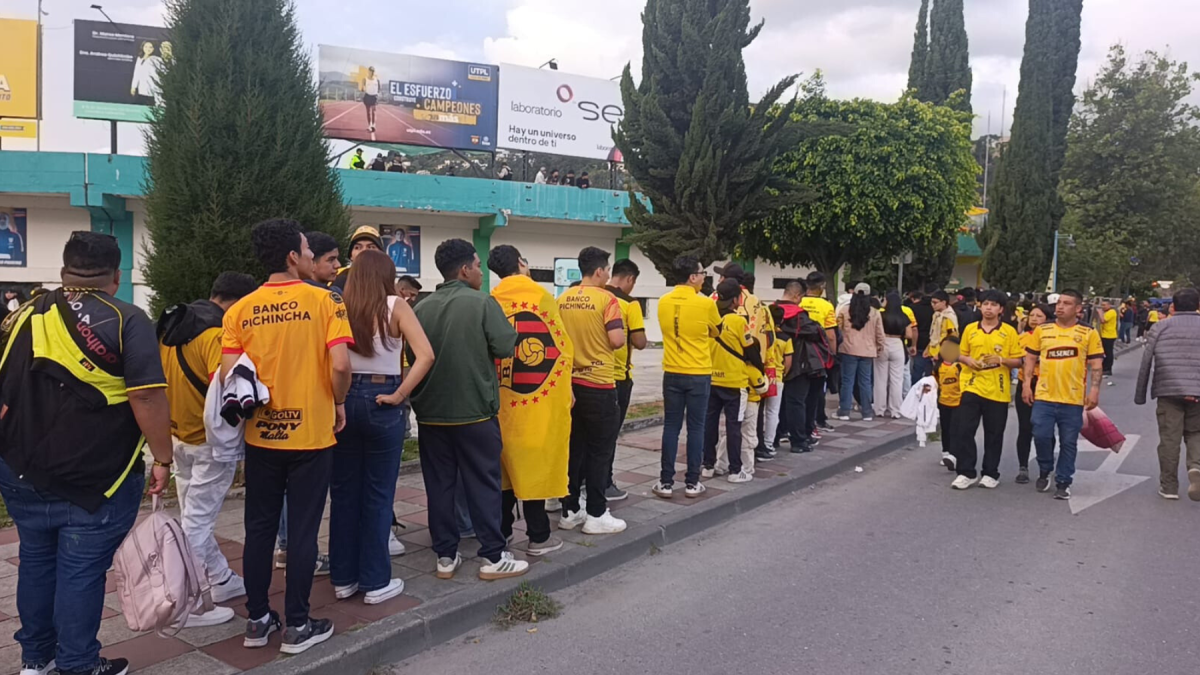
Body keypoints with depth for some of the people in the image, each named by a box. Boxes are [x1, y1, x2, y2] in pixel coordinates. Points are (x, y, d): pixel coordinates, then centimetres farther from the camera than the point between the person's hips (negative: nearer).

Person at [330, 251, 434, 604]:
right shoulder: (395, 306, -6)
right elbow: (425, 355, -18)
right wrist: (399, 395, -12)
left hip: (343, 400, 4)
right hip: (381, 401, -3)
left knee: (343, 492, 14)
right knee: (378, 494, 6)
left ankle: (343, 578, 24)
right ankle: (375, 582, 15)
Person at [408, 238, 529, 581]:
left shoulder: (421, 308, 1)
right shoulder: (483, 303, -11)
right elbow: (505, 347, -13)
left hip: (431, 412, 4)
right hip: (475, 411, -4)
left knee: (439, 485, 10)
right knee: (484, 484, 4)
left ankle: (445, 556, 16)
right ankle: (493, 557, 9)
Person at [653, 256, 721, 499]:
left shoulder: (663, 302, 0)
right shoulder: (706, 303, -11)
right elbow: (715, 331, 7)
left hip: (672, 373, 3)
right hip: (699, 375, -3)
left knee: (671, 427, 7)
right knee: (696, 428, 6)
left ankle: (666, 482, 9)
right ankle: (692, 482, 11)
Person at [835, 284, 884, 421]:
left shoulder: (844, 310, -3)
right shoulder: (875, 313, 0)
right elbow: (879, 334, 6)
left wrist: (836, 346, 16)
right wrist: (880, 347, 21)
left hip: (849, 350, -1)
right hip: (867, 352, 1)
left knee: (848, 381, 4)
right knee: (865, 382, 8)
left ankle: (844, 412, 4)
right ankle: (867, 412, 13)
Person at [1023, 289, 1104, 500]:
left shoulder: (1088, 333, 1)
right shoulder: (1042, 330, 6)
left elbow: (1096, 365, 0)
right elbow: (1031, 358, 11)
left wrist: (1094, 390, -9)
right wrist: (1027, 384, 3)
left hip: (1073, 398, -1)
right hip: (1044, 396, 1)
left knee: (1068, 442, 4)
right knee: (1041, 435, -3)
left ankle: (1063, 483, 17)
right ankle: (1045, 471, 22)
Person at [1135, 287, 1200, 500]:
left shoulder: (1161, 327, 4)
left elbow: (1146, 362, 1)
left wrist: (1140, 394, 7)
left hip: (1168, 389, -1)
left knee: (1169, 438, 5)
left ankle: (1169, 486, 11)